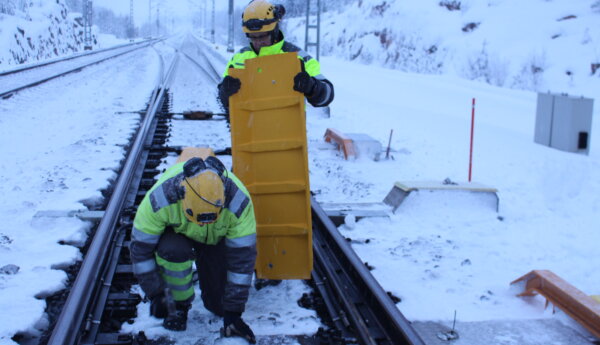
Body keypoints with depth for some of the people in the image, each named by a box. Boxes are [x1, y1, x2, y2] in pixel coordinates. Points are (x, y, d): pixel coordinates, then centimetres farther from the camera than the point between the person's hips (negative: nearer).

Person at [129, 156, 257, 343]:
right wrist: (155, 294, -25)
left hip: (217, 237, 1)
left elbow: (243, 256, -30)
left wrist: (233, 313, -26)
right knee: (173, 250, -38)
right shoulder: (159, 199, -40)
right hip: (174, 231, -1)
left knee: (221, 305, -6)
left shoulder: (238, 201, -38)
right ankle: (179, 303, -9)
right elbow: (141, 247, -26)